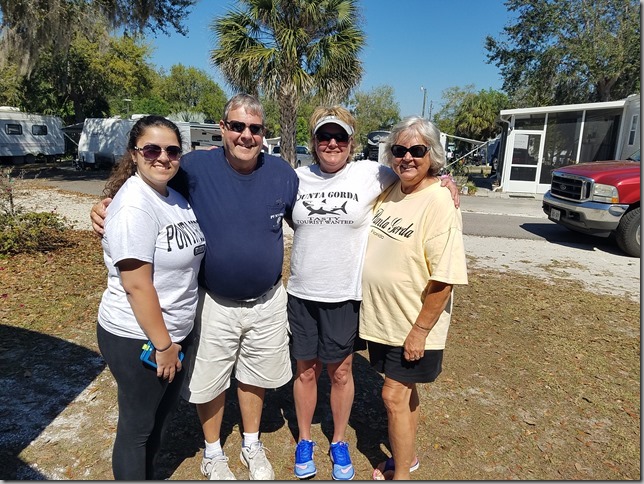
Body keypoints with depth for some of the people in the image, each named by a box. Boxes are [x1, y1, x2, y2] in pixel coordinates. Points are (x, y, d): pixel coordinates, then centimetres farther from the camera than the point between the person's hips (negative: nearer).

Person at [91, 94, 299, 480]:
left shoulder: (283, 173, -7)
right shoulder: (197, 167, -14)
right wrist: (106, 208, -21)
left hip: (268, 301, 2)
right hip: (214, 303, -1)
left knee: (254, 376, 21)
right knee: (210, 381, 16)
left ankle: (252, 445, 48)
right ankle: (213, 453, 45)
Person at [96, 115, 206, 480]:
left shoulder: (174, 195, 3)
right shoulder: (135, 206, -22)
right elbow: (136, 286, -24)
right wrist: (163, 345, -18)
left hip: (175, 331, 9)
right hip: (138, 339, -9)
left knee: (164, 412, 25)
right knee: (138, 425, 12)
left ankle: (149, 476, 47)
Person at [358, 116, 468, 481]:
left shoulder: (438, 202, -20)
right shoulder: (389, 191, 1)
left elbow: (445, 278, -22)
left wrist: (419, 331, -18)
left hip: (413, 326, -6)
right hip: (383, 319, 6)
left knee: (395, 395, 3)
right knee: (405, 391, 21)